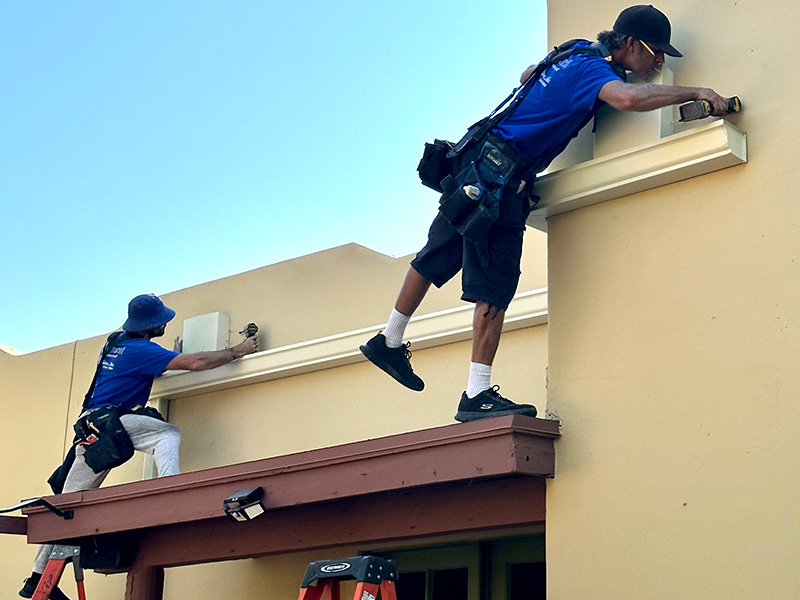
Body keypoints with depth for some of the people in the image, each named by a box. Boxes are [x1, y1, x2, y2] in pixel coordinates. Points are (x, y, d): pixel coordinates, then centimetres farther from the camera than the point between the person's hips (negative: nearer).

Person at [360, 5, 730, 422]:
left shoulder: (578, 51, 12)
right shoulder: (592, 67, -15)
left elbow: (528, 74, 30)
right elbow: (627, 98, -37)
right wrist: (695, 92, -31)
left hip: (477, 165, 10)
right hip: (495, 173, -10)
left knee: (436, 258, 20)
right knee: (496, 285, -10)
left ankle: (389, 341, 35)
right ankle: (477, 395, -9)